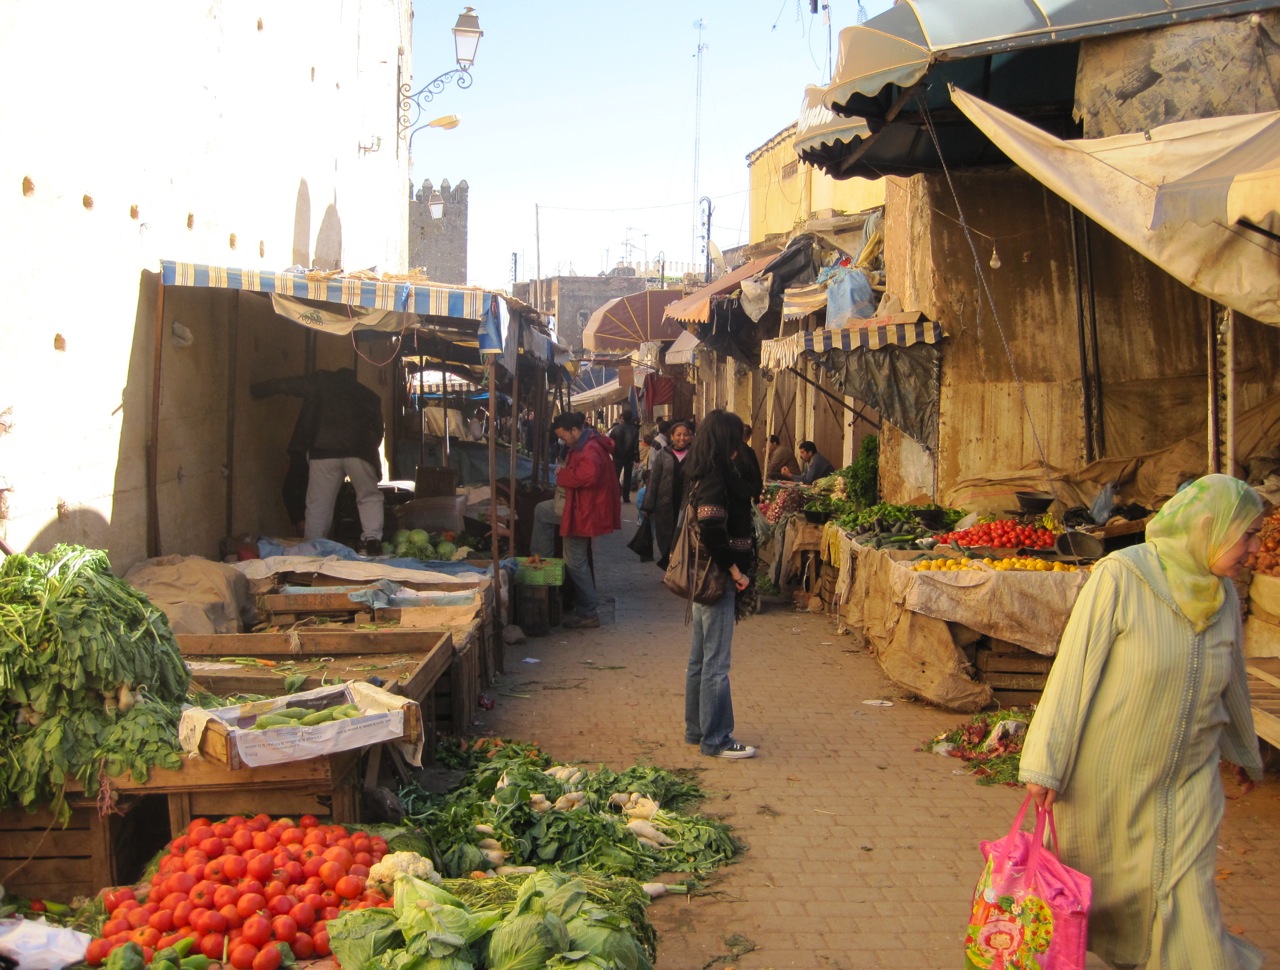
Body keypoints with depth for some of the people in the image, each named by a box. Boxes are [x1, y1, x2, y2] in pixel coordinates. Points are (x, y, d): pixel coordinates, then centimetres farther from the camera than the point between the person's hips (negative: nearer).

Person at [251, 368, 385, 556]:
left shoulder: (321, 381, 20)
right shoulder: (368, 395, 24)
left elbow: (285, 384, 19)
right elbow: (378, 430, 23)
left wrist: (257, 389, 31)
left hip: (323, 450, 0)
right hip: (359, 450, 0)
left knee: (318, 504, 6)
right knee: (369, 498, 13)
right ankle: (372, 540, -5)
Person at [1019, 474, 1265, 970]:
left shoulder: (1223, 595, 1)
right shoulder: (1121, 576, -18)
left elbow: (1232, 683, 17)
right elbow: (1073, 669, -17)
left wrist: (1246, 754, 30)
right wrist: (1045, 762, -17)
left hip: (1188, 778, 4)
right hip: (1110, 774, -4)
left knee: (1188, 895, 2)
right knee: (1094, 875, 15)